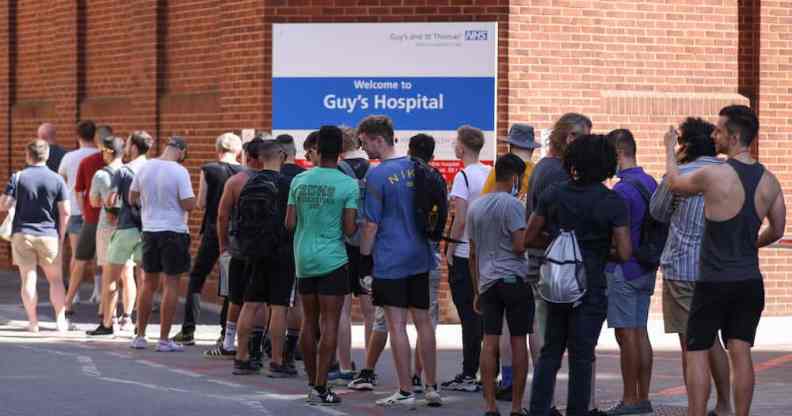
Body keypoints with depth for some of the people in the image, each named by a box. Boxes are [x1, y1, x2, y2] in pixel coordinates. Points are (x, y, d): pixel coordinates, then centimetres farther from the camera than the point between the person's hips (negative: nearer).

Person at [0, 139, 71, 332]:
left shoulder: (18, 177, -3)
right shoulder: (56, 180, -2)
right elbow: (65, 212, -4)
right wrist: (61, 236, 7)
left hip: (22, 235, 0)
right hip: (49, 235, 0)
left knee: (28, 279, 4)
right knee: (55, 279, 12)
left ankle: (33, 321, 3)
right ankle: (60, 319, 11)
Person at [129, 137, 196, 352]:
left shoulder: (145, 167, 1)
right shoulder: (179, 172, -15)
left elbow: (132, 198, 10)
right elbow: (189, 204, -17)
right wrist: (190, 198, 3)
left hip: (149, 229, 5)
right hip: (174, 231, -5)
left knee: (148, 284, 15)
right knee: (171, 284, 2)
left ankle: (140, 336, 19)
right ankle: (164, 340, 1)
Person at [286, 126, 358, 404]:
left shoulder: (299, 180, 2)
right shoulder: (348, 185, -9)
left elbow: (290, 223, 2)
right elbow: (349, 229, -11)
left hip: (303, 259, 4)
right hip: (333, 260, -4)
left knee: (309, 321, 13)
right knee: (330, 323, -2)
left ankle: (313, 382, 18)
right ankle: (320, 387, -6)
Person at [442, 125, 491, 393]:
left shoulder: (463, 177, -12)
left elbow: (460, 217, -17)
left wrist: (450, 247, -8)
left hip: (464, 253, -7)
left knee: (468, 316, -5)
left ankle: (468, 375, -4)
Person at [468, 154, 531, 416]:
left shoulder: (475, 207, 15)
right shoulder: (511, 204, -7)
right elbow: (520, 246, -14)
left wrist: (477, 292, 23)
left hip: (487, 281, 6)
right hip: (514, 278, -6)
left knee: (490, 343, 4)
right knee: (518, 342, 1)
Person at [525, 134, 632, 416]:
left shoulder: (553, 194, 1)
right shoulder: (612, 202, -9)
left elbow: (529, 238, 4)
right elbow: (624, 253, -13)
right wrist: (602, 251, 7)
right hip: (590, 287, -4)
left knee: (550, 352, 15)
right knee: (581, 356, 4)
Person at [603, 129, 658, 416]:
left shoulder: (622, 189, -17)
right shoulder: (651, 183, 11)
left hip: (623, 271, -9)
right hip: (646, 270, 9)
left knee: (626, 335, -4)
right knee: (640, 333, 11)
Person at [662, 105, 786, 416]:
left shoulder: (713, 176, -16)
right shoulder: (769, 180, 1)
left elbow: (674, 183, 4)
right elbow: (777, 231, 12)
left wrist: (670, 148, 22)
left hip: (714, 282, -5)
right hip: (750, 281, 5)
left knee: (697, 353, 3)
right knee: (740, 353, 8)